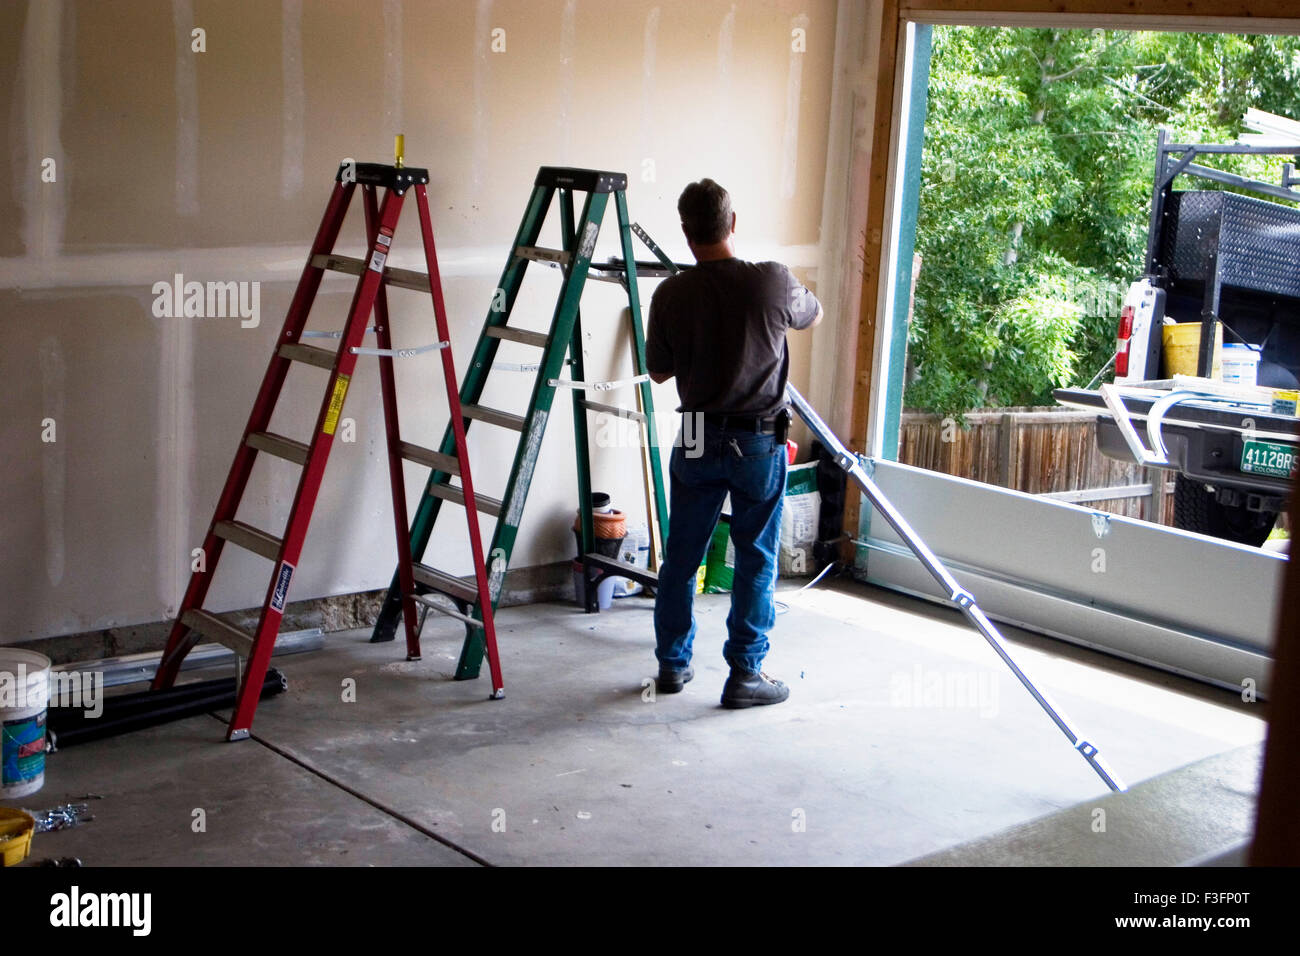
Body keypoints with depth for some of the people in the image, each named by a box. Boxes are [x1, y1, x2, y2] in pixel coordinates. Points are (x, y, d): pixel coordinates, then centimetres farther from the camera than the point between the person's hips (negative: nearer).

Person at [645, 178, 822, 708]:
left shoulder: (671, 294, -9)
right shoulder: (773, 282, -13)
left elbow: (658, 371, 5)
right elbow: (813, 315, 11)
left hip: (696, 442, 2)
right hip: (759, 442, -2)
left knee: (681, 556, 14)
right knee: (756, 560, 7)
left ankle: (672, 664, 24)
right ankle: (745, 674, 10)